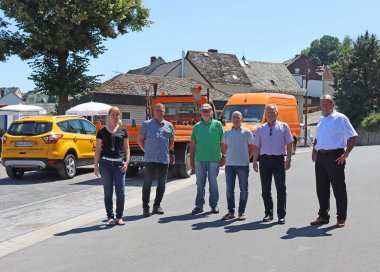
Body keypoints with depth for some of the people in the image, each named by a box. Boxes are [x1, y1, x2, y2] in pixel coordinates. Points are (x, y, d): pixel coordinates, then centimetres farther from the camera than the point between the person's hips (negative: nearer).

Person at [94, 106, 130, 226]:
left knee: (121, 192, -4)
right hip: (105, 163, 0)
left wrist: (126, 162, -2)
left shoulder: (123, 131, 9)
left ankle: (119, 217, 11)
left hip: (119, 163, 0)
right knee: (108, 192, 4)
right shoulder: (102, 131, 6)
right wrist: (96, 165, 2)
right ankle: (110, 217, 14)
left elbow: (126, 148, 10)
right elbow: (98, 149, 7)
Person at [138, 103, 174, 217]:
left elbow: (171, 141, 20)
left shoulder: (169, 125, 10)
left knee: (161, 184, 8)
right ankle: (145, 208, 4)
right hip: (150, 159, -3)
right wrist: (146, 151, 3)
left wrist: (166, 150, 10)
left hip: (164, 159, 3)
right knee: (147, 183, -2)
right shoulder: (147, 124, 2)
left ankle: (157, 206, 20)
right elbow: (140, 139, 7)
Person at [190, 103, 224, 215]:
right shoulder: (197, 126, 8)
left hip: (214, 159, -2)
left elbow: (223, 142, 2)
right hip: (199, 159, 2)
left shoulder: (217, 124, 3)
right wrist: (191, 159, 7)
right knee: (200, 183, 6)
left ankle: (214, 205, 16)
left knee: (213, 182, 6)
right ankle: (199, 205, 13)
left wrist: (223, 157, -3)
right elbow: (192, 144, 10)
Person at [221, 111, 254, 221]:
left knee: (243, 189, 2)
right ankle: (231, 212, 13)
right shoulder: (227, 132, 8)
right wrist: (225, 156, 12)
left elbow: (251, 147, 7)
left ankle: (241, 212, 10)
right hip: (229, 164, 3)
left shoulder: (247, 132, 0)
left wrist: (247, 157, 3)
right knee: (229, 189, 5)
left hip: (243, 164, -2)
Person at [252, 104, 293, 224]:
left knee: (281, 188, -2)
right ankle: (268, 213, 18)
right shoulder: (260, 129, 11)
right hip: (264, 159, 3)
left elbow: (289, 144, 2)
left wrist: (288, 159, -5)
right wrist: (255, 161, 3)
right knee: (265, 189, 7)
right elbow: (256, 146, 10)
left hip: (278, 159, -3)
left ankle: (281, 215, 4)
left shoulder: (283, 126, 4)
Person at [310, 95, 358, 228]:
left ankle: (341, 218, 8)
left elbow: (353, 137, -10)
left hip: (334, 157, -7)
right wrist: (314, 151, 14)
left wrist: (345, 154, -15)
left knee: (339, 188, 0)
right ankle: (323, 216, 21)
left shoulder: (340, 118, -5)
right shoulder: (321, 120, 17)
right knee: (321, 188, 10)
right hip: (321, 157, 7)